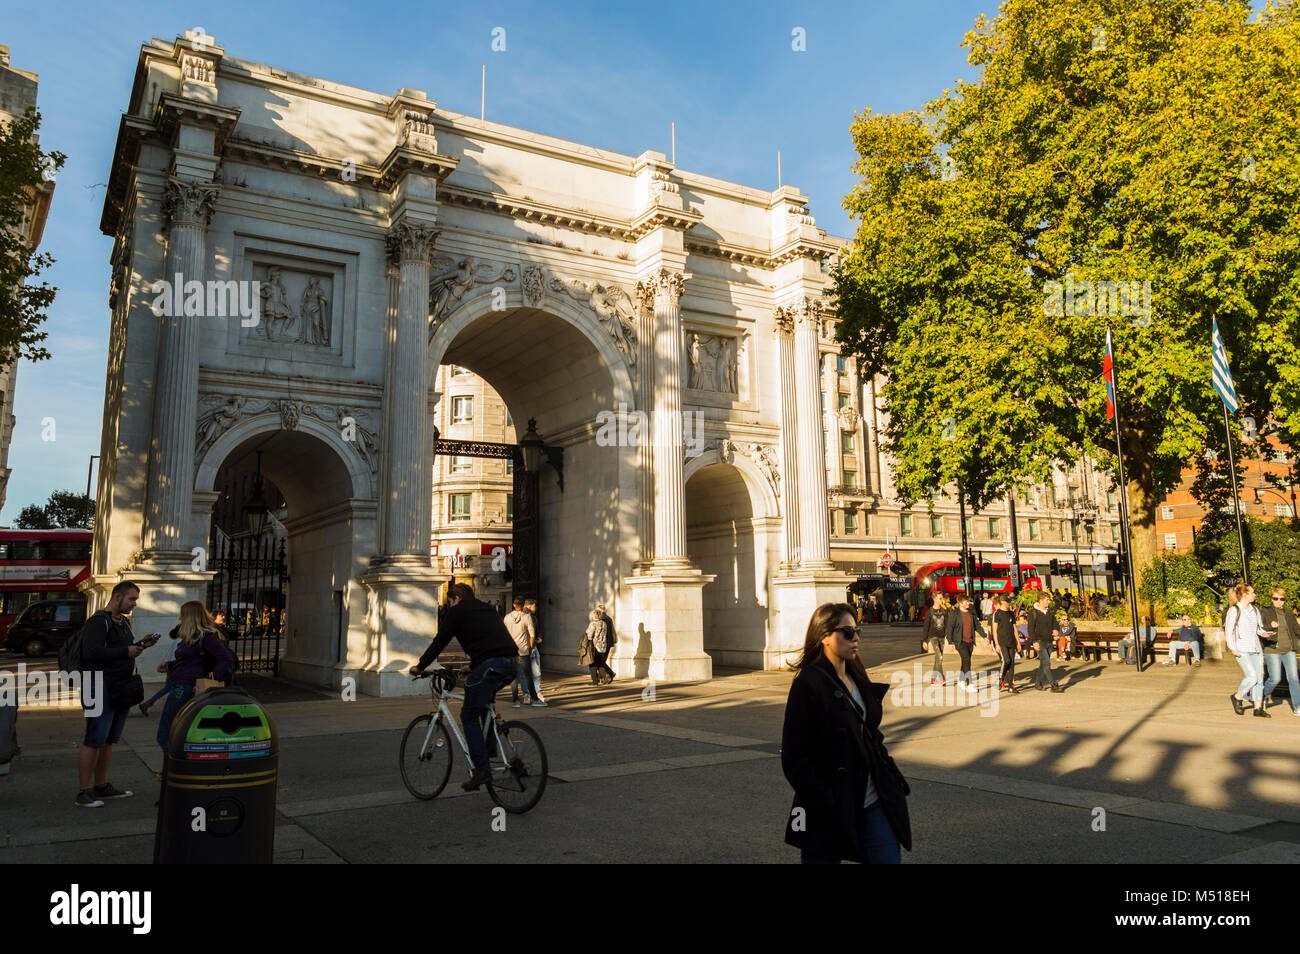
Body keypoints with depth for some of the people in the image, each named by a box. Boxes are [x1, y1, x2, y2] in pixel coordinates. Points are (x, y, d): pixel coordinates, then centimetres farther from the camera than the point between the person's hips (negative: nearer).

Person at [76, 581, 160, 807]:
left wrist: (142, 644, 10)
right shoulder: (98, 622, -12)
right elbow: (91, 653, -24)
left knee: (109, 740, 14)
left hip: (120, 690, 9)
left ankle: (102, 786, 22)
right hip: (101, 689, -9)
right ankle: (83, 792, -2)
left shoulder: (123, 622, 18)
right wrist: (127, 651, -20)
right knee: (94, 740, -8)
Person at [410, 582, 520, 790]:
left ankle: (481, 769, -5)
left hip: (490, 664, -8)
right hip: (511, 663, 8)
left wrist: (420, 666, 22)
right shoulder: (487, 609, 30)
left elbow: (440, 641, 10)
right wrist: (474, 667, 50)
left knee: (469, 716, 3)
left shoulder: (457, 610, 9)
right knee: (484, 704, 31)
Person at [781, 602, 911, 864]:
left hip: (874, 803, 7)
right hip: (829, 811, -6)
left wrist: (894, 780, 9)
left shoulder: (858, 680, 10)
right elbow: (794, 757, -15)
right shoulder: (808, 685, -13)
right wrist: (822, 808, -17)